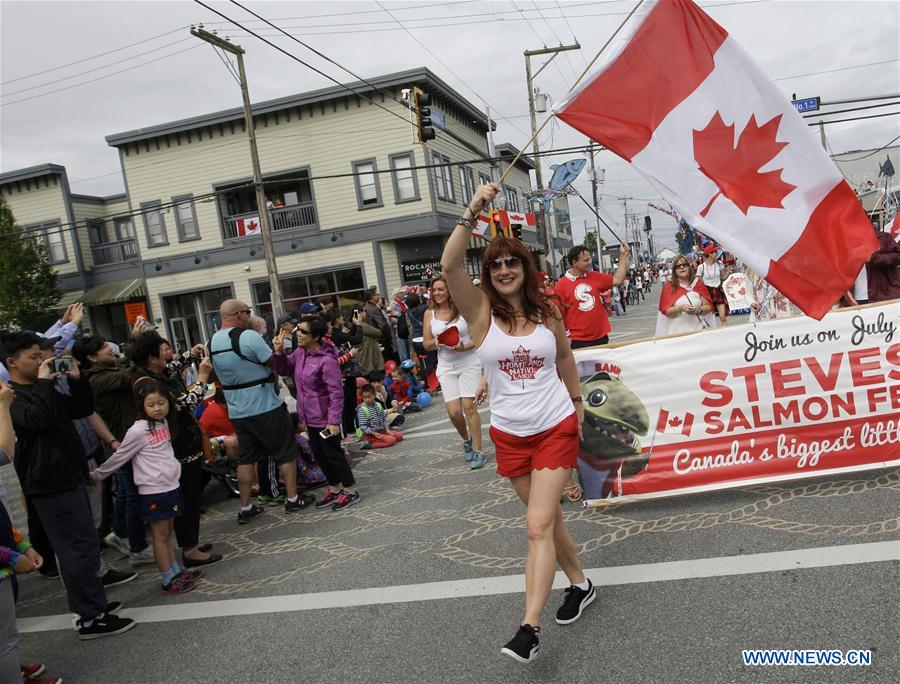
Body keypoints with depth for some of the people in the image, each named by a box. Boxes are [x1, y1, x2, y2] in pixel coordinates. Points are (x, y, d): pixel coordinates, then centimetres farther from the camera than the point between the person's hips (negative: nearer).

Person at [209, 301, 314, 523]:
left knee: (246, 458, 14)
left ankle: (245, 508, 17)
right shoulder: (249, 337, -19)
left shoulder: (211, 343, 3)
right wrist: (280, 345, 3)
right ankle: (292, 499, 18)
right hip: (266, 409, -6)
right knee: (286, 453, 9)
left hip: (237, 412, 6)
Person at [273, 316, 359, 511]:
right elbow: (284, 369, 14)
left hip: (325, 419, -8)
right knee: (319, 455, 18)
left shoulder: (326, 360, -23)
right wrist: (279, 352, -5)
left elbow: (336, 393, -22)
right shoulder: (299, 352, 1)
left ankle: (350, 491, 20)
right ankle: (334, 489, 34)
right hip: (309, 417, 8)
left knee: (333, 454, 4)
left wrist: (334, 421, -23)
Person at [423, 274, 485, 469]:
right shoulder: (429, 314, 5)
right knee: (453, 411, -4)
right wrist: (436, 342, -12)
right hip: (446, 367, 3)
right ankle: (466, 440, 26)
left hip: (469, 363, -3)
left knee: (469, 406, -9)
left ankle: (477, 451, 4)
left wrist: (464, 347, -20)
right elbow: (426, 344, 9)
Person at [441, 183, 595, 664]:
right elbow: (449, 266, -26)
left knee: (538, 525, -9)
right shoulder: (480, 311, -8)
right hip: (510, 434, 1)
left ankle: (529, 628, -5)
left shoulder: (547, 311, -2)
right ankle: (580, 584, 40)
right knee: (547, 517, 16)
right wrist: (472, 214, -32)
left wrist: (576, 400, 23)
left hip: (556, 428, -1)